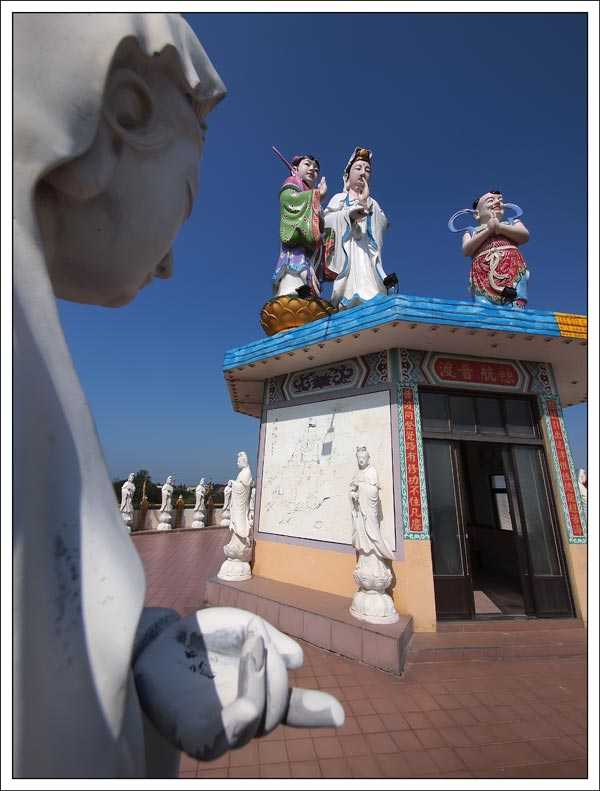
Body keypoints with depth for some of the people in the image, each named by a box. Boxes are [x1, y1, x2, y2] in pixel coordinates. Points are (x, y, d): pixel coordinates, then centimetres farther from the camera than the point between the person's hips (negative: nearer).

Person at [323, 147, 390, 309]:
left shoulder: (373, 203, 27)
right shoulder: (339, 198, 22)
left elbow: (382, 225, 9)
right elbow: (326, 220, 4)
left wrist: (366, 203, 2)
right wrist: (349, 213, -9)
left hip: (367, 254, 2)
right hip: (346, 251, -2)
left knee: (372, 297, -19)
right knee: (351, 292, -23)